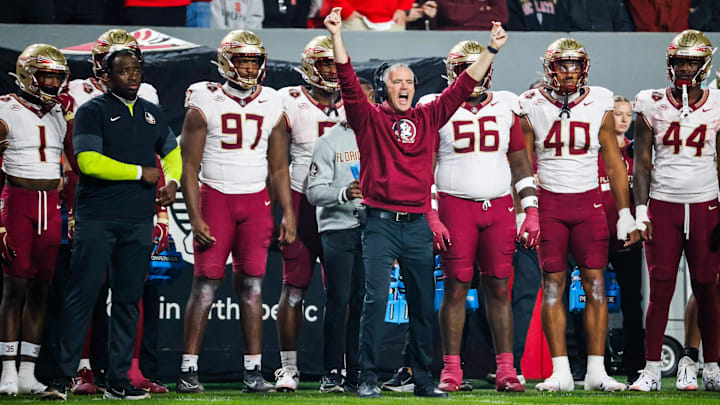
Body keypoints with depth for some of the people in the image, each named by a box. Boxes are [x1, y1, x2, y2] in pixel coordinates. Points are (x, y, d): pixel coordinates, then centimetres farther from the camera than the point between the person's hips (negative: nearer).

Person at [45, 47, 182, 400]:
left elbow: (172, 153, 30)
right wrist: (140, 172, -11)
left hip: (138, 221, 5)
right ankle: (65, 374, -3)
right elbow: (89, 161, -16)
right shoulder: (92, 111, -4)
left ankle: (117, 380, 9)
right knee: (82, 295, -7)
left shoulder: (152, 113, 16)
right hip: (97, 218, -5)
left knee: (128, 300, 6)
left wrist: (172, 180, 7)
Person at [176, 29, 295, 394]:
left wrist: (288, 214, 6)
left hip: (255, 201, 3)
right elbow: (189, 168, -4)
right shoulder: (205, 105, -3)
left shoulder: (271, 107, 7)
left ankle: (253, 371, 3)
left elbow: (278, 168, 13)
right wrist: (195, 218, -11)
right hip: (215, 199, -3)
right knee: (206, 284, -6)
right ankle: (188, 370, -2)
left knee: (252, 284, 0)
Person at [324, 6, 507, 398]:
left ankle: (424, 379, 16)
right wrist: (336, 37, -18)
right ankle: (368, 378, -6)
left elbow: (463, 86, 12)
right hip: (381, 224, -4)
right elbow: (348, 82, -9)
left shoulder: (428, 118, 11)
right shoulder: (370, 118, 2)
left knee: (422, 306, 8)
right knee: (375, 299, -9)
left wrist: (491, 50, 9)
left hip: (418, 225, 4)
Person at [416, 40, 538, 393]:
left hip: (499, 206, 2)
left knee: (499, 288, 1)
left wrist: (531, 211, 7)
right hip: (455, 205, -2)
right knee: (455, 288, -3)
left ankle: (505, 370, 4)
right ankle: (451, 371, 2)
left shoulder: (505, 107, 11)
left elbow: (521, 162, 14)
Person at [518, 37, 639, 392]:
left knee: (595, 284, -4)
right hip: (548, 203, -1)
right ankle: (560, 372, 1)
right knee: (553, 286, -1)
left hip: (588, 203, 1)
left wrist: (626, 215, 4)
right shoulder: (532, 108, -1)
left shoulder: (599, 107, 2)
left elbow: (614, 165, 7)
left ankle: (596, 370, 0)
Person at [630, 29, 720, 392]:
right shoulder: (652, 105, 3)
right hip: (663, 206, 0)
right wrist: (640, 211, -3)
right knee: (660, 290, -2)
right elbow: (642, 163, 5)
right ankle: (651, 371, 2)